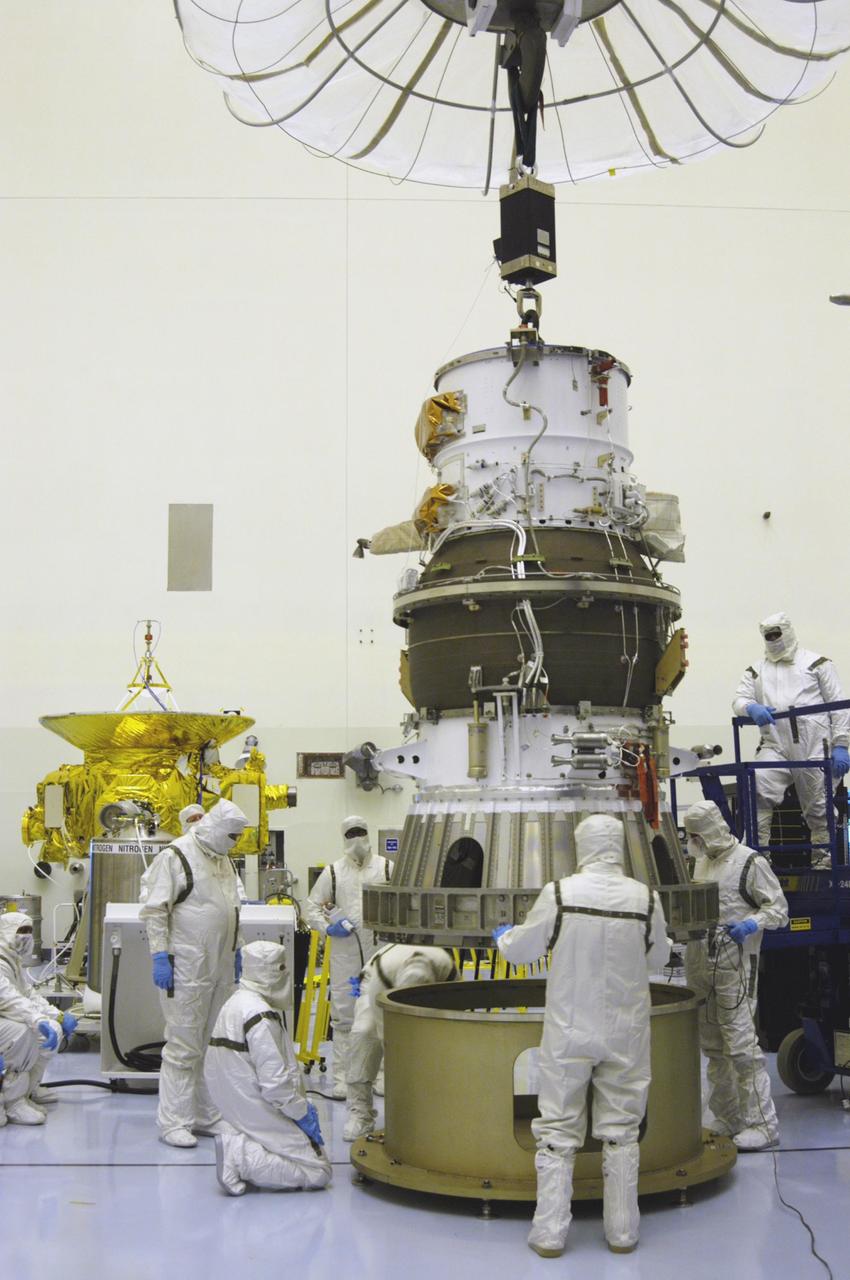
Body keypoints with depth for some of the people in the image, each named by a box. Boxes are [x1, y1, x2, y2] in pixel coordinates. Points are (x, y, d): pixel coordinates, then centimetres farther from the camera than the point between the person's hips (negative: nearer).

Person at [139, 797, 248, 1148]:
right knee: (184, 1046, -3)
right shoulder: (175, 856, -11)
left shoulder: (223, 859, 14)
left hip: (221, 968, 8)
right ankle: (173, 1121, 6)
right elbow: (153, 910, -14)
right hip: (187, 969, -8)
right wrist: (160, 956, -17)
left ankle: (205, 1115, 24)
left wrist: (236, 950, 20)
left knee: (214, 1045, 14)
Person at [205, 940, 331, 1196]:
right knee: (319, 1172, -4)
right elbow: (275, 1082, -24)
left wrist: (302, 1105, 11)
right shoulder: (261, 1018, -22)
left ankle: (239, 1142, 6)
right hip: (259, 1112, -10)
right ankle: (241, 1157, -12)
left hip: (238, 1106, 10)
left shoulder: (237, 1002, 9)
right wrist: (303, 1114, -9)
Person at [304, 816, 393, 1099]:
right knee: (343, 1015, 2)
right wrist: (327, 927, -7)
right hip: (344, 952, 0)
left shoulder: (387, 868, 5)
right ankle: (342, 1077, 9)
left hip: (381, 951, 0)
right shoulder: (333, 871, 7)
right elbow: (311, 907, 9)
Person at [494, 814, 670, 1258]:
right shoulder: (646, 898, -10)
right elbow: (658, 958, 7)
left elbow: (520, 950, -2)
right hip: (626, 1033, 2)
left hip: (569, 1032, -1)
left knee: (557, 1129, 8)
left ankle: (550, 1234, 12)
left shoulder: (559, 893, -14)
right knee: (621, 1130, 13)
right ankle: (622, 1232, 20)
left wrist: (504, 935, 21)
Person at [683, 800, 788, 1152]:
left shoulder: (750, 862, -7)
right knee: (713, 1047, 13)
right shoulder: (702, 862, 17)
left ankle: (762, 1124, -1)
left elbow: (778, 908, -8)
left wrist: (752, 924, -24)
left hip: (734, 965, -8)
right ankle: (727, 1119, 24)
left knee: (741, 1044, -9)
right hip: (700, 963, 8)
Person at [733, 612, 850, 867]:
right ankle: (755, 849, -18)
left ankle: (823, 855, 18)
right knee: (757, 789, -21)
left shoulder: (816, 663, 10)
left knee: (818, 806, 2)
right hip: (775, 747, 2)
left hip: (814, 747, -2)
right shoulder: (756, 670, 21)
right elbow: (739, 700, 9)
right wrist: (751, 708, -16)